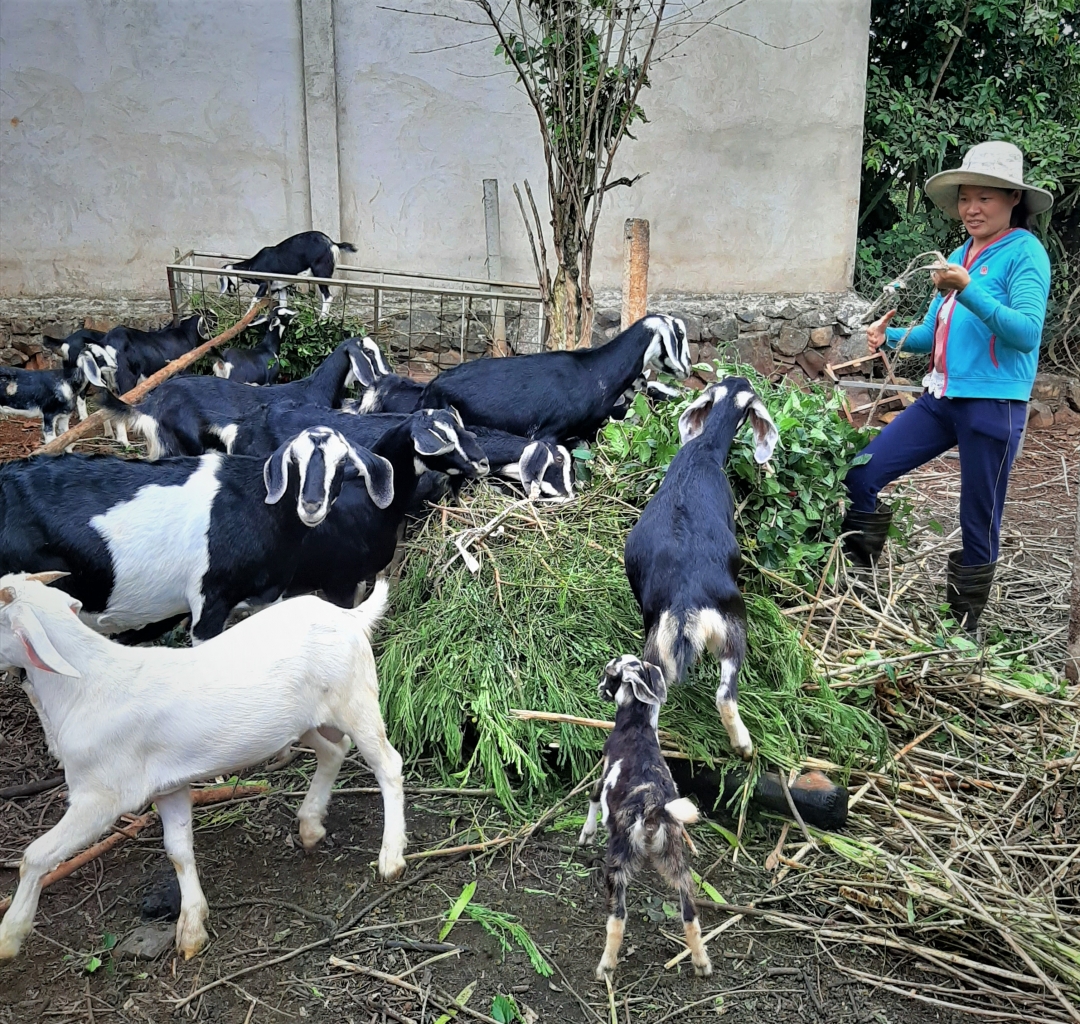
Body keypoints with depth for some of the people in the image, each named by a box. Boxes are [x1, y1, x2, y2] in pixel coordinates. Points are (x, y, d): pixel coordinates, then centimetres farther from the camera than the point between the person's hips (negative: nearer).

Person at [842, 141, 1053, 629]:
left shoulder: (1025, 253, -6)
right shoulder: (960, 256, 15)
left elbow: (1027, 332, -19)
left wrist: (967, 290, -29)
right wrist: (891, 336, 1)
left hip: (993, 403, -7)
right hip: (941, 398, 7)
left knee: (979, 523, 2)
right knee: (860, 477, -1)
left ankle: (965, 623, 19)